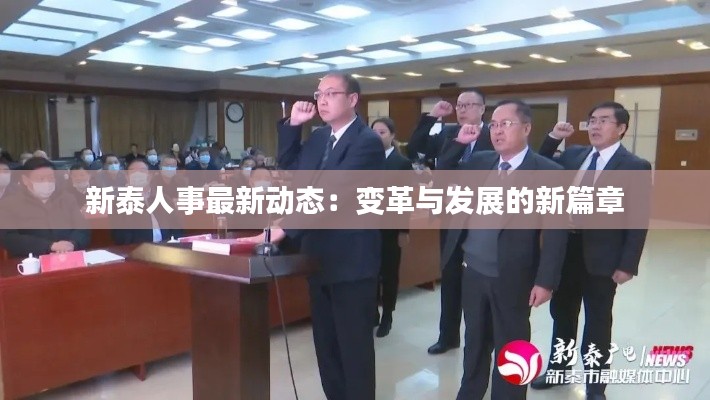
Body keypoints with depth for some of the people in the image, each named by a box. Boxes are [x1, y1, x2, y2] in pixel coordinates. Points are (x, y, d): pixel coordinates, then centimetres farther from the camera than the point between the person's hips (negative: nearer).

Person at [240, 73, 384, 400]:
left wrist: (284, 228, -32)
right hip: (319, 256, 8)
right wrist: (293, 125, 7)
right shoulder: (318, 138, 10)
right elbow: (288, 168, 20)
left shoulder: (367, 142, -16)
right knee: (326, 343, 18)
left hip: (351, 260, -8)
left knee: (354, 345, 3)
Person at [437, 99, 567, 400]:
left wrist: (545, 281, -17)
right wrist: (458, 143, 1)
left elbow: (555, 233, -12)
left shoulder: (548, 172, -10)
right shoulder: (478, 161, 5)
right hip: (472, 271, 5)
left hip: (512, 278, -5)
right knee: (474, 341, 22)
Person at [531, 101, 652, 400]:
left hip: (601, 257, -5)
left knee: (598, 322, 11)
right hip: (566, 249, 5)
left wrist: (627, 265, -14)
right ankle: (558, 368, 39)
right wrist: (553, 138, -3)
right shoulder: (573, 154, 6)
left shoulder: (635, 167, -9)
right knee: (561, 313, 18)